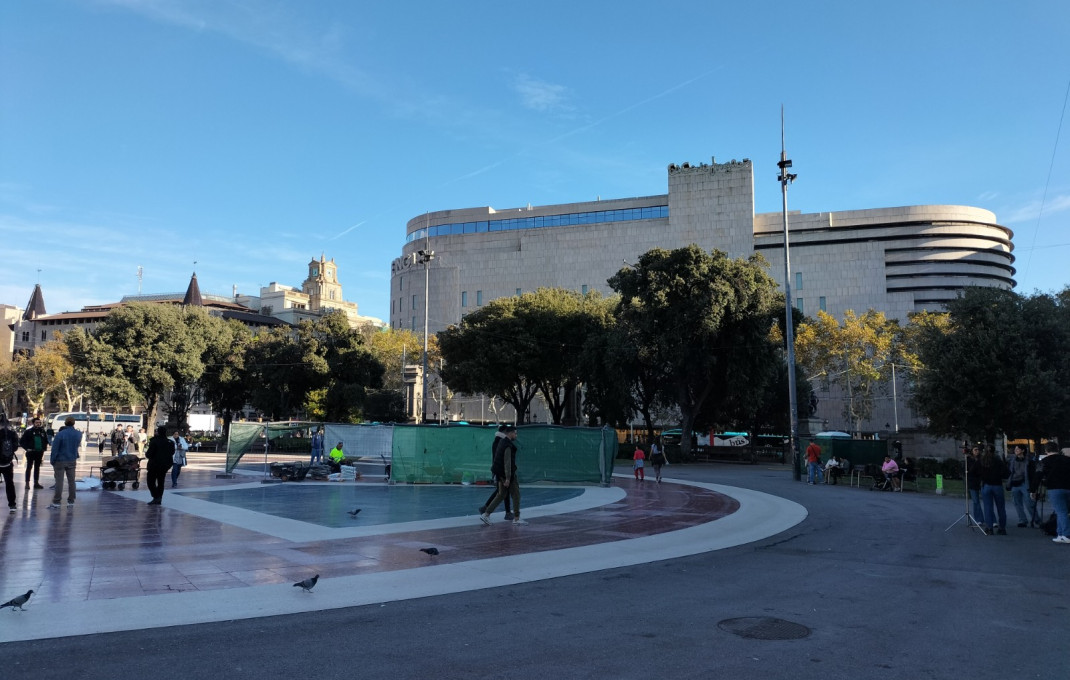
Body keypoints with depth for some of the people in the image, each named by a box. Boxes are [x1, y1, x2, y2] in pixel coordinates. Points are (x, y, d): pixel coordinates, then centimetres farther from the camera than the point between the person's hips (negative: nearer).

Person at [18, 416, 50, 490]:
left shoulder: (43, 431, 7)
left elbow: (46, 441, 18)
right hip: (31, 452, -4)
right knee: (29, 467, -1)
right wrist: (27, 448, -11)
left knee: (37, 468, 11)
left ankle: (36, 483, 16)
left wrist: (44, 448, 5)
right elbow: (21, 441, -3)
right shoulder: (28, 432, -5)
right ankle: (27, 483, 3)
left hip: (39, 453, 4)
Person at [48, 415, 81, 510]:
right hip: (72, 461, 4)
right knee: (71, 481, 8)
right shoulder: (78, 434, -1)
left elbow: (55, 449, -13)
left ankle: (56, 502, 3)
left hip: (60, 461, -4)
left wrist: (52, 461, -6)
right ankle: (71, 503, 11)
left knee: (59, 481, 0)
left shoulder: (60, 434, -15)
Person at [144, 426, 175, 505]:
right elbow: (172, 452, 10)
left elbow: (149, 454, -17)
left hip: (155, 464, -6)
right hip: (166, 464, 6)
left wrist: (146, 453, 4)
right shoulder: (170, 442, 2)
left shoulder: (154, 441, -16)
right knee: (161, 482, 16)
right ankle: (159, 499, 18)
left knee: (151, 481, 4)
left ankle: (156, 497, -9)